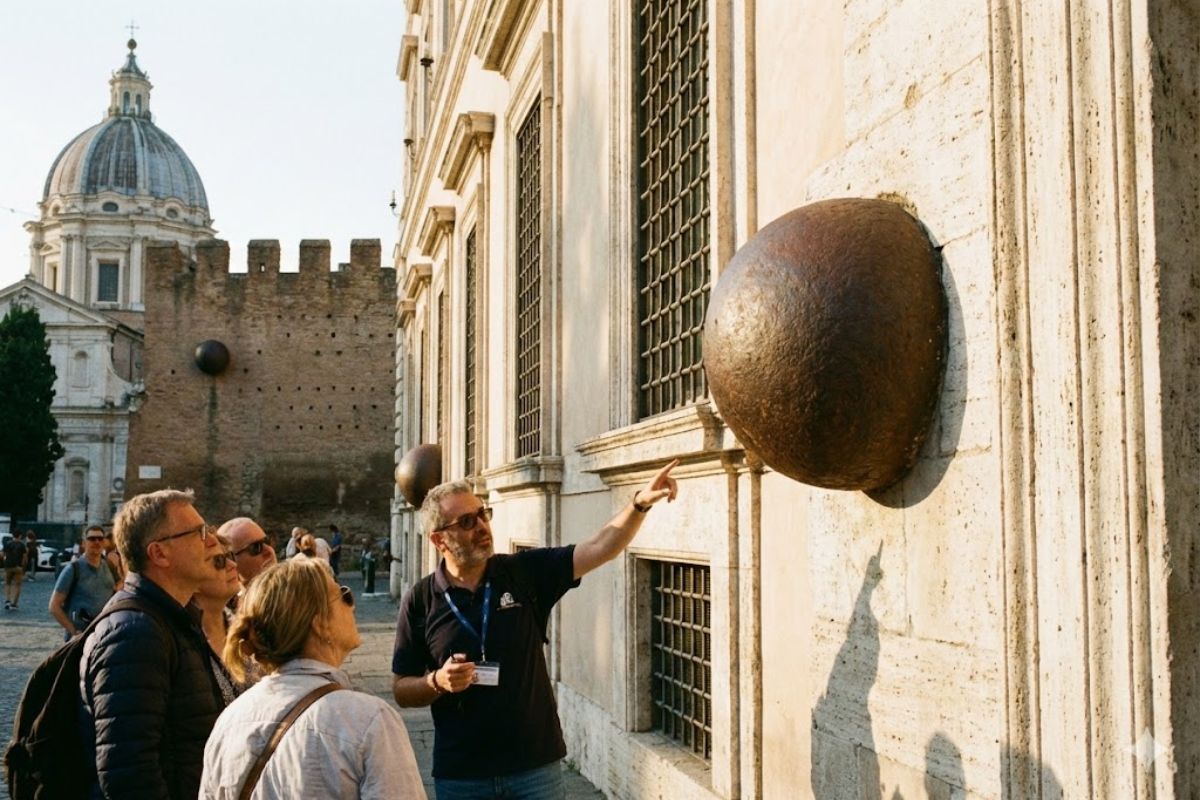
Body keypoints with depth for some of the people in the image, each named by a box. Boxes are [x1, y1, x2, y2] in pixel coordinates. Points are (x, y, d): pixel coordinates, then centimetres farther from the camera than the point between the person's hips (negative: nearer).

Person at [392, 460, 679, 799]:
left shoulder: (525, 573, -1)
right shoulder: (420, 601, -3)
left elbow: (598, 549, -12)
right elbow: (401, 690, 3)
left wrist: (639, 503, -27)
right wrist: (437, 682, -17)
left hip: (536, 767, 1)